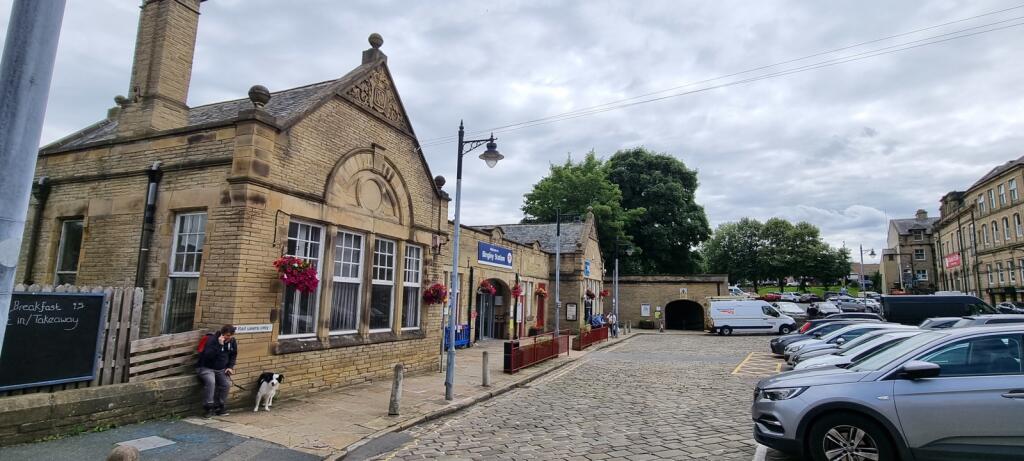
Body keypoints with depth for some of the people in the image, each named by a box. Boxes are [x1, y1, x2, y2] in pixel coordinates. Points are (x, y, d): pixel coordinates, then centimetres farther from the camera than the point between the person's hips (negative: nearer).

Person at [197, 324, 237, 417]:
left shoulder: (232, 342, 0)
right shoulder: (212, 340, -19)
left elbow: (233, 355, 16)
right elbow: (208, 356, -33)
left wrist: (230, 367, 3)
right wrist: (219, 344, -37)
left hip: (221, 369, 5)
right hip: (206, 368, -5)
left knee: (227, 383, -18)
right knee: (210, 381, -33)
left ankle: (218, 406, -2)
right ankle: (209, 407, -20)